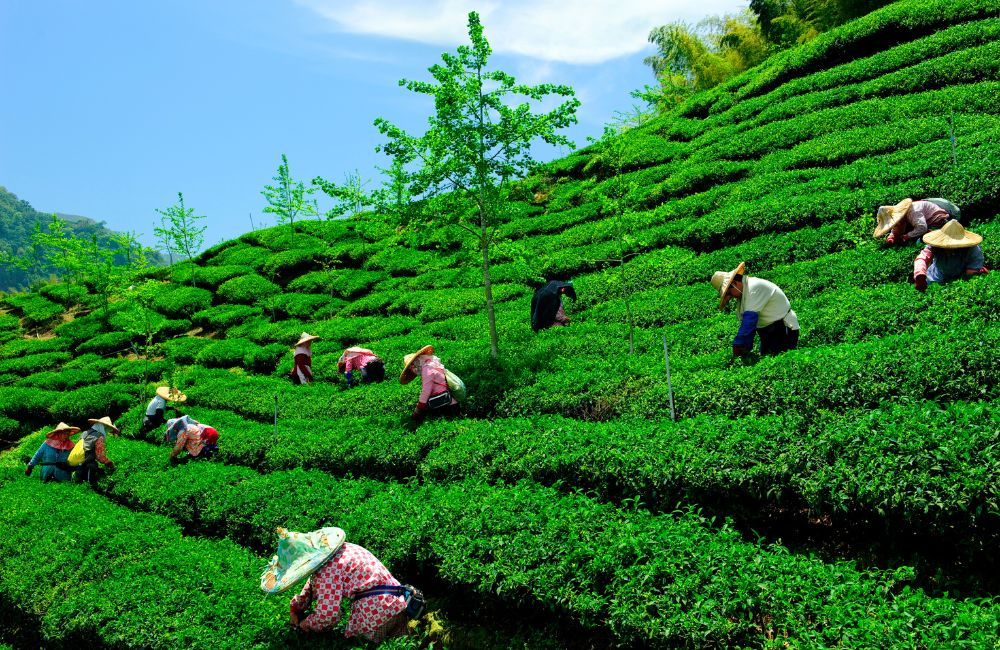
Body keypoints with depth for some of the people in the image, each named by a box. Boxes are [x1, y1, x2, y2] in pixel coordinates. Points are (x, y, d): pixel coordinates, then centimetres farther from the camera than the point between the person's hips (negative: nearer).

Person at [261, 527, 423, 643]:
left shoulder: (328, 571, -20)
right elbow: (313, 584, 31)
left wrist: (306, 624, 4)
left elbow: (327, 615, -17)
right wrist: (295, 607, 27)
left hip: (378, 608, -9)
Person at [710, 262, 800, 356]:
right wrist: (745, 350, 1)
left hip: (784, 330, -10)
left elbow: (750, 319, -27)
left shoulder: (754, 287, -20)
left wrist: (736, 346, -27)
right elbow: (746, 324, 8)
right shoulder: (743, 294, 9)